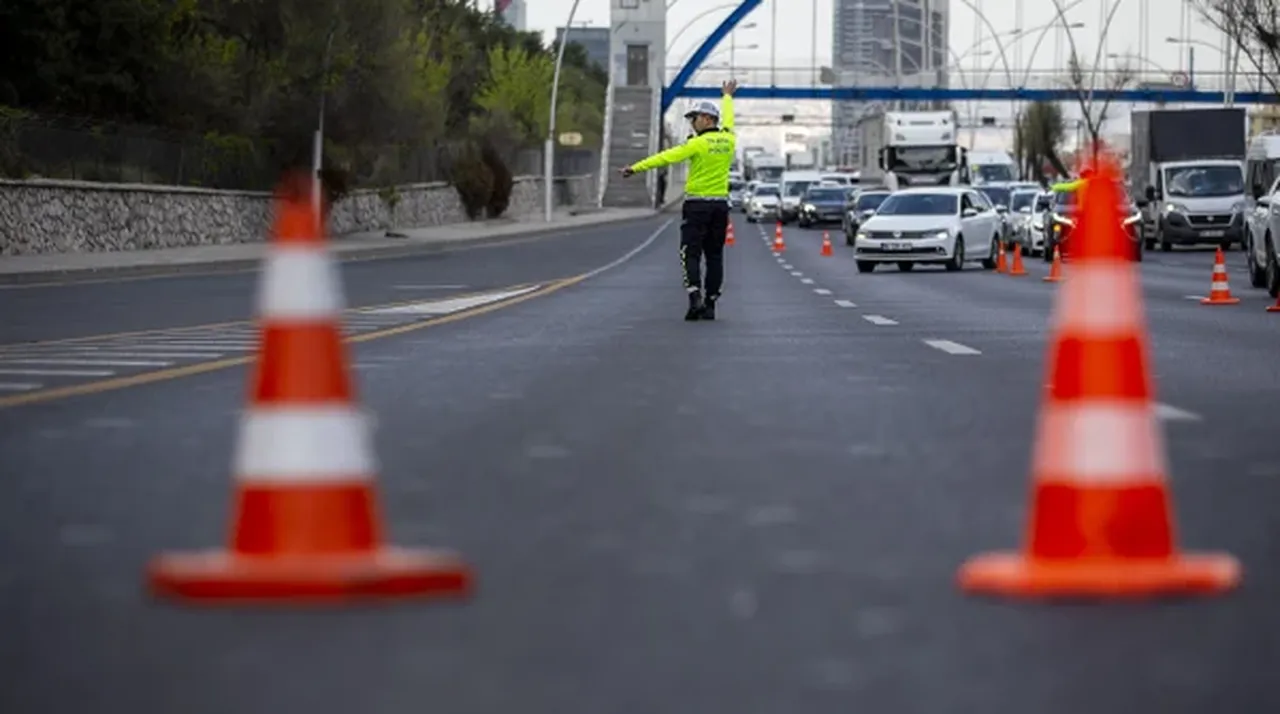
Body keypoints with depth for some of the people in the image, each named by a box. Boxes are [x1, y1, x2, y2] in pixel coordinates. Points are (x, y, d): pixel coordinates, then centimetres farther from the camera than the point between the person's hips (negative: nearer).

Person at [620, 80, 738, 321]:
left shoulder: (699, 143, -12)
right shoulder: (728, 140, 6)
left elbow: (666, 157, -16)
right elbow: (727, 121, 28)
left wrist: (637, 167, -17)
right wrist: (727, 97, 48)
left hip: (697, 205, -6)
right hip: (721, 205, 6)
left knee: (691, 254, -4)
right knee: (714, 256, 8)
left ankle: (695, 298, -20)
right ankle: (710, 304, 8)